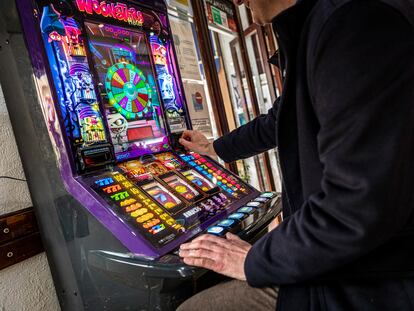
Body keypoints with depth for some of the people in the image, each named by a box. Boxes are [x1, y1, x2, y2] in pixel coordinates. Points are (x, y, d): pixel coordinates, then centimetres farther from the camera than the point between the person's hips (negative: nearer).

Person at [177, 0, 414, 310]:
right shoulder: (312, 29, 10)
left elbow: (360, 204, -31)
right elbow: (275, 124, 24)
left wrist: (255, 261, -16)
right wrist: (214, 148, 37)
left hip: (367, 284, -9)